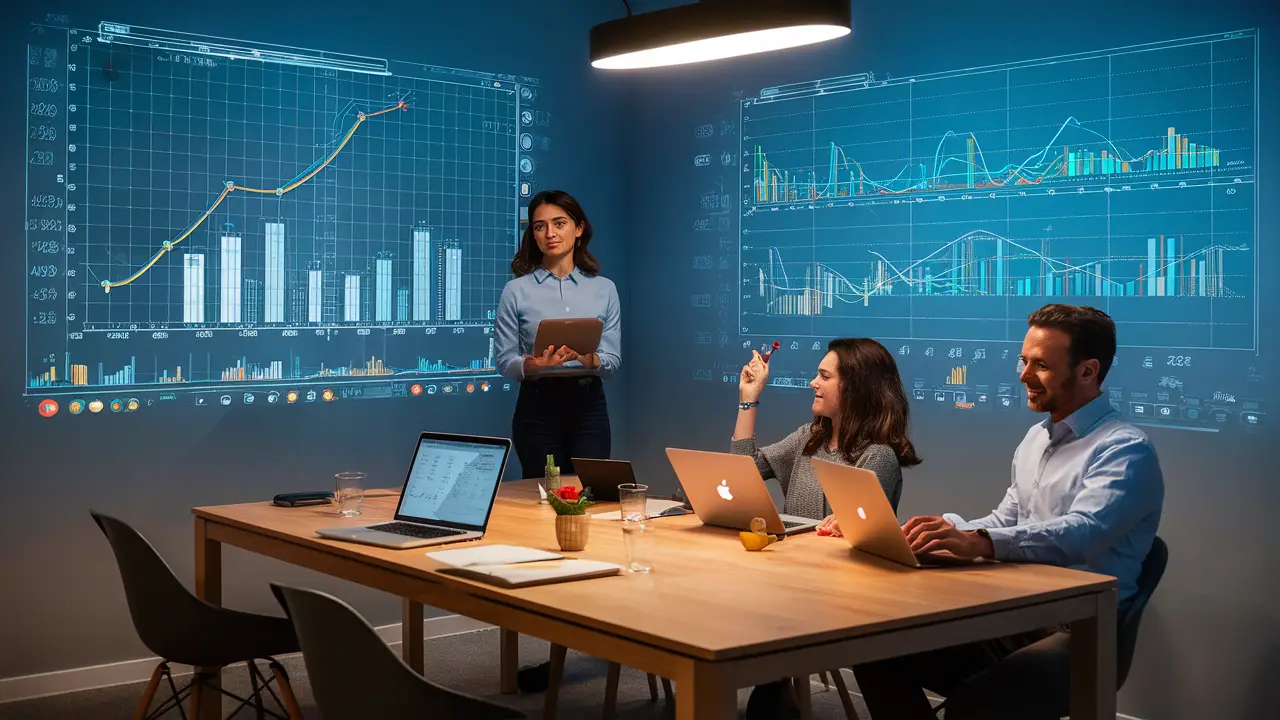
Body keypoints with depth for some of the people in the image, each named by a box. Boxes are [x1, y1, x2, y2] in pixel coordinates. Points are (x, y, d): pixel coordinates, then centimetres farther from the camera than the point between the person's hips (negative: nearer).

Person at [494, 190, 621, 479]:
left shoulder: (604, 289, 5)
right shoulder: (517, 290, 0)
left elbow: (613, 359, 2)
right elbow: (504, 362, -1)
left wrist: (589, 359, -19)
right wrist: (532, 364, -21)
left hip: (588, 404, 1)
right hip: (537, 405, -1)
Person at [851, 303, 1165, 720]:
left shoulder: (1126, 451, -12)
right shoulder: (1036, 438, 16)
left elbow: (1081, 534, -29)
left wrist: (978, 542, -43)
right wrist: (949, 530, -1)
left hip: (1076, 634, -8)